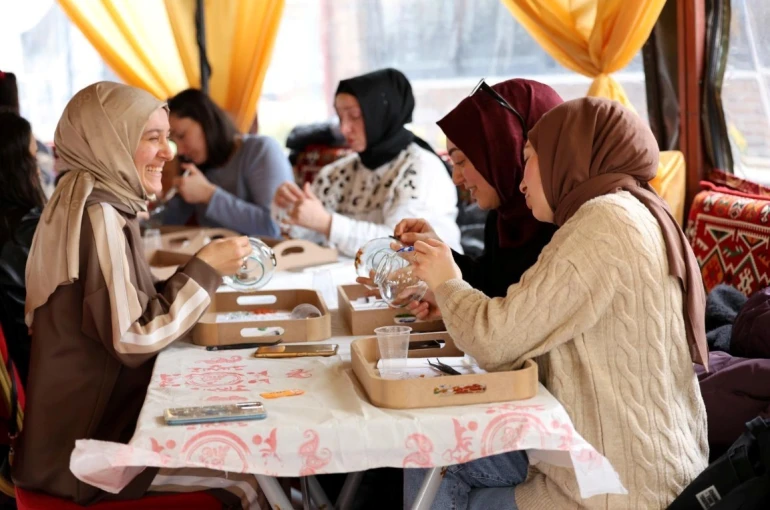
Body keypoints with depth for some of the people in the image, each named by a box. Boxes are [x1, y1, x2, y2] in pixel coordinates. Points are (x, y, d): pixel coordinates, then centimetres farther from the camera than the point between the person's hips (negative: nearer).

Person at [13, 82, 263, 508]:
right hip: (89, 442, -9)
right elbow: (131, 339, -24)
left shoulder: (94, 202, 8)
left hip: (94, 414, 9)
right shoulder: (98, 216, -22)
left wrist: (204, 269, 2)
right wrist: (204, 269, -16)